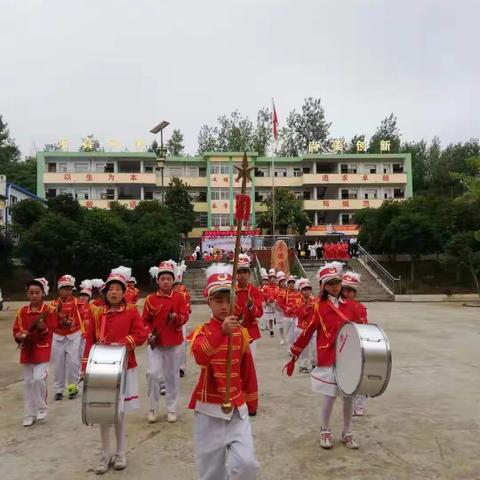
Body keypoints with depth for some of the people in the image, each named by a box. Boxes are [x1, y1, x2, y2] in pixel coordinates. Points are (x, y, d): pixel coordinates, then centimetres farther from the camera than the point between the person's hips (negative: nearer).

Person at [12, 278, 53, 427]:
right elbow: (16, 330, 9)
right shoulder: (22, 311, 3)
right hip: (27, 351, 4)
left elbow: (50, 332, -8)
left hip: (42, 351, -4)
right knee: (28, 383, 9)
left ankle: (42, 407, 9)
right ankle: (30, 415, 20)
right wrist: (19, 336, -12)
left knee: (39, 378, -15)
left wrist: (43, 328, -27)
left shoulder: (48, 311, -7)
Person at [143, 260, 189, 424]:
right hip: (155, 343, 0)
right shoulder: (150, 299, 0)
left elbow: (185, 317, -7)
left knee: (172, 376, 8)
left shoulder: (179, 297, -2)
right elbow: (146, 320, 4)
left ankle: (172, 409, 21)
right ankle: (153, 408, 9)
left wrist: (176, 317, -27)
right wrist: (149, 334, -12)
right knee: (153, 373, -10)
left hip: (174, 343, 0)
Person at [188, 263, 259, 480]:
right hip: (209, 408, -2)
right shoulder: (202, 331, -8)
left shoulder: (241, 332, 3)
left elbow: (248, 369, 11)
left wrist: (251, 402, 16)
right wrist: (221, 332, -44)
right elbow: (200, 356, -31)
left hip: (237, 407, 2)